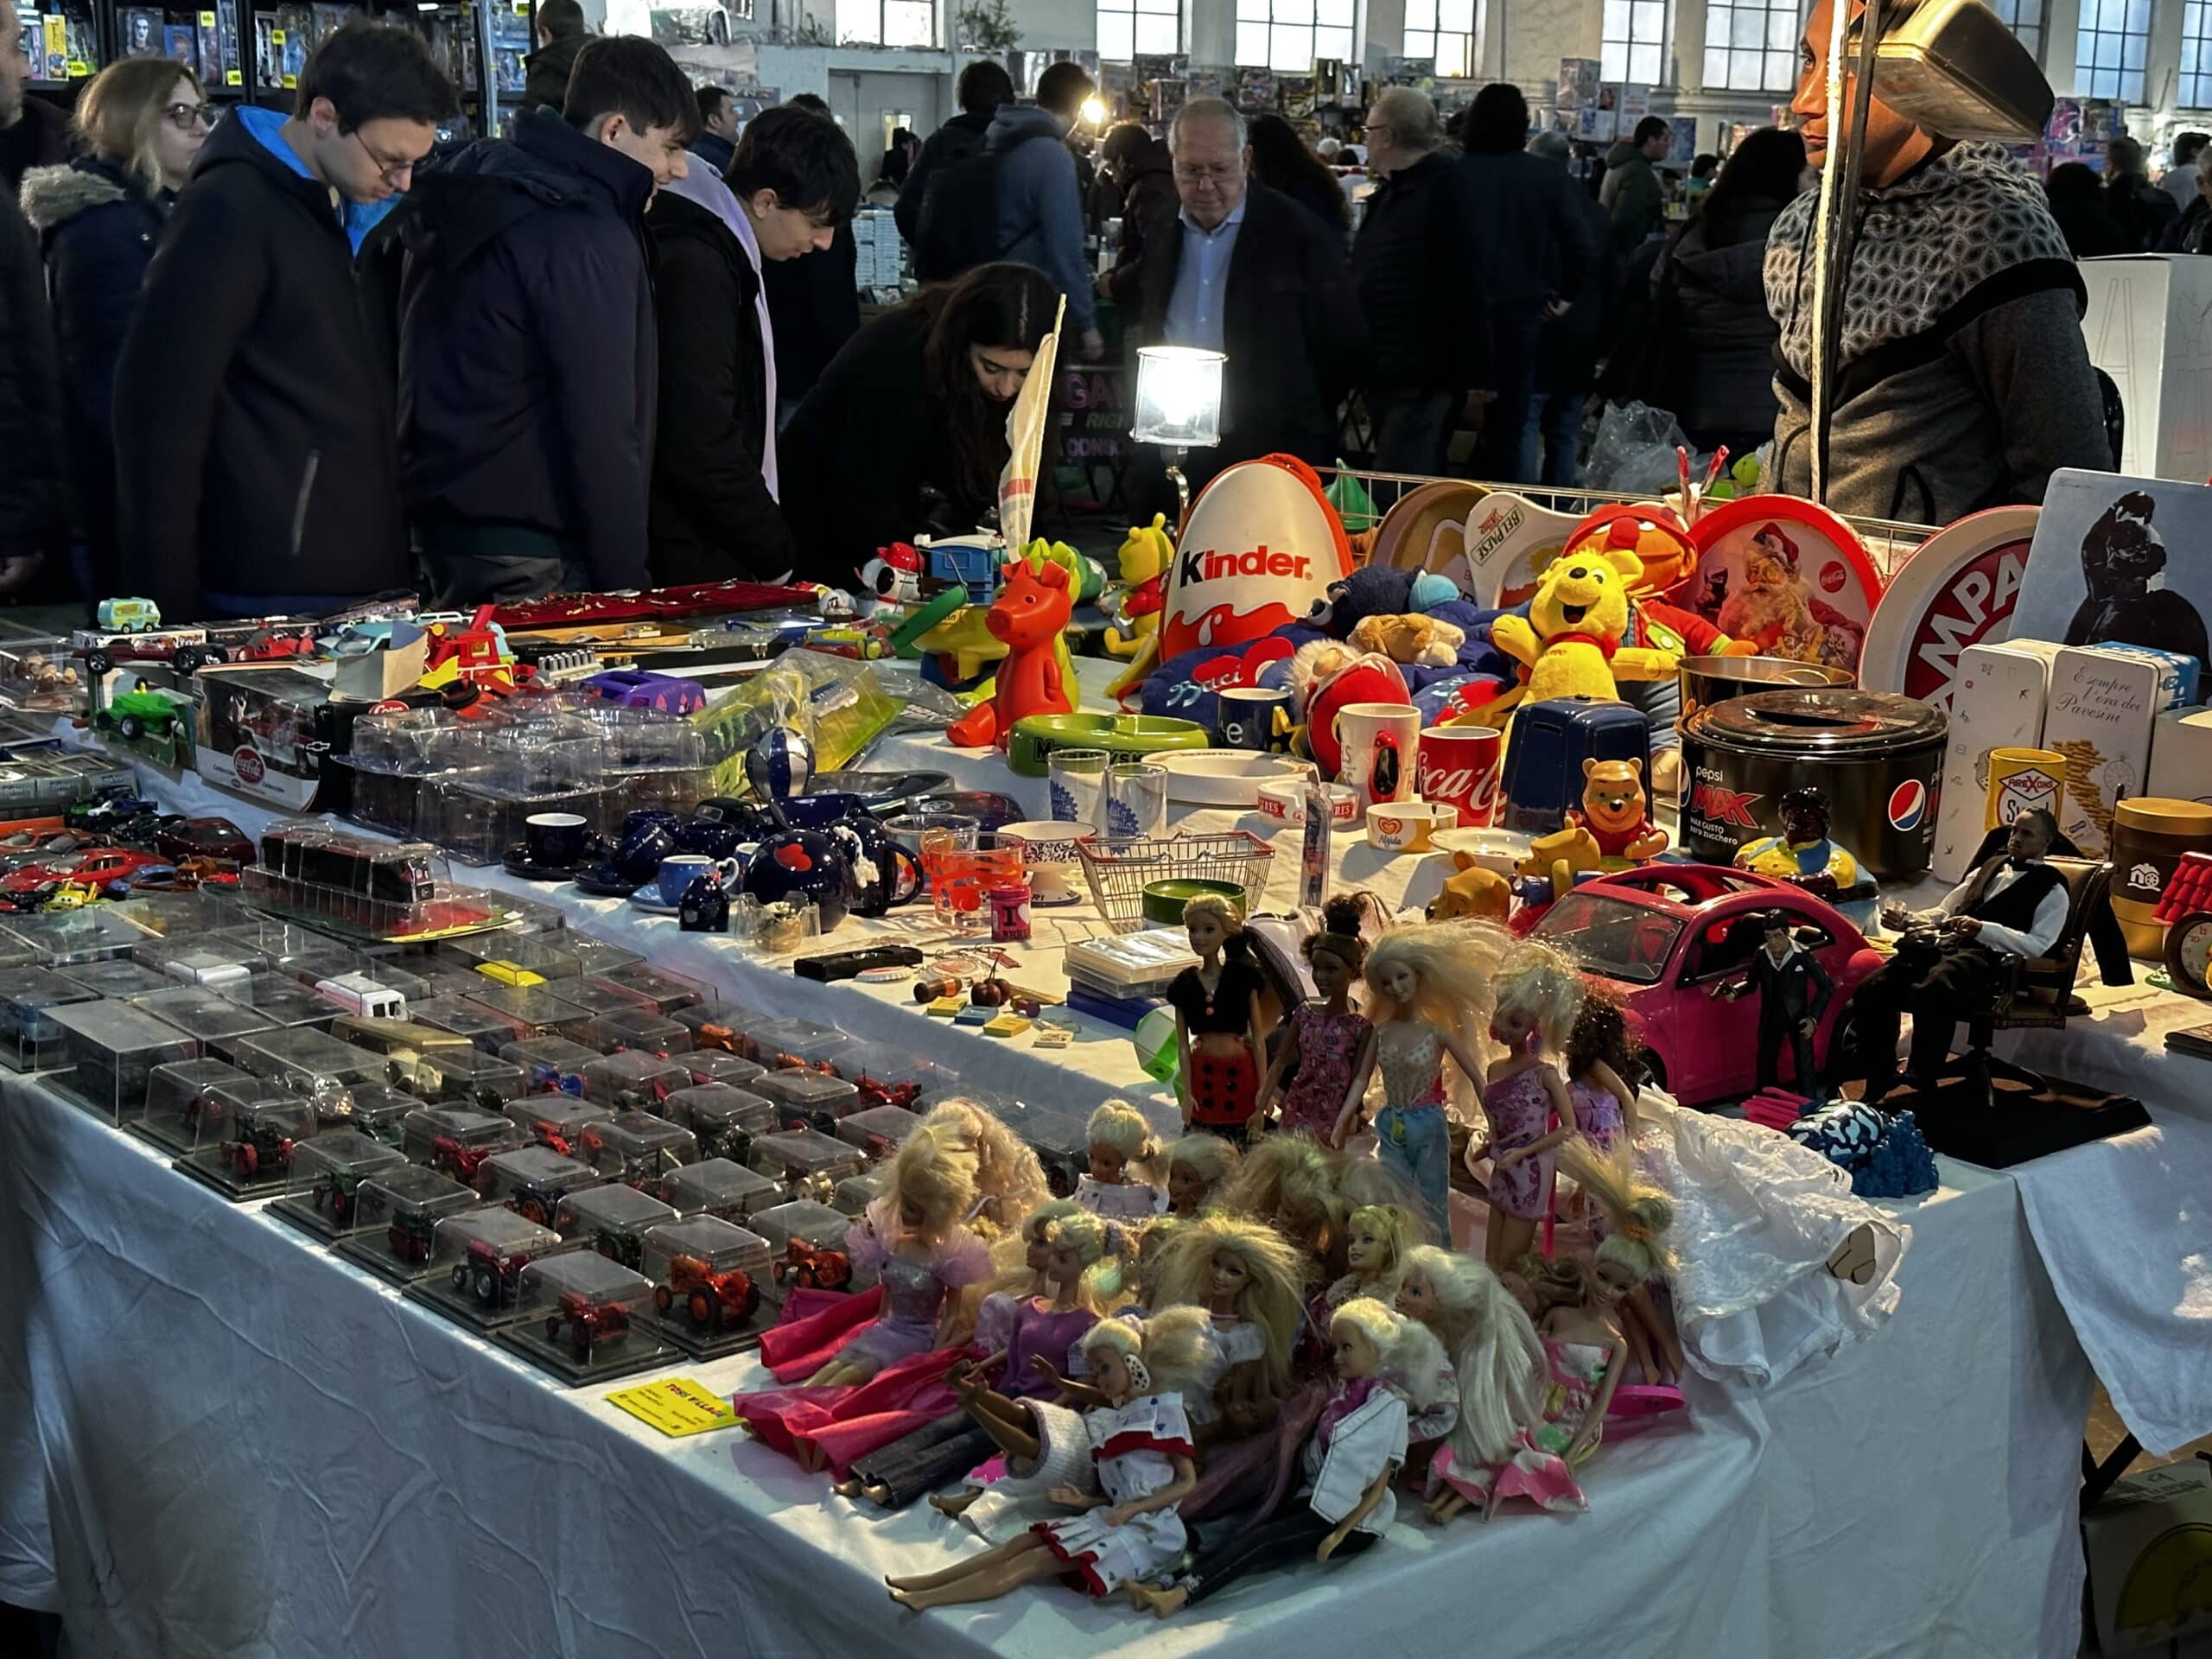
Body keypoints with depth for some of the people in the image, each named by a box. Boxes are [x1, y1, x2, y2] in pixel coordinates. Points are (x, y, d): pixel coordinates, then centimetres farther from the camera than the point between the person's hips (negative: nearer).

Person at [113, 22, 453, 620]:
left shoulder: (355, 210, 13)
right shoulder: (231, 211, -11)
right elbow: (162, 409, -14)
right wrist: (169, 603, -15)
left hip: (368, 579, 8)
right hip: (277, 592, -8)